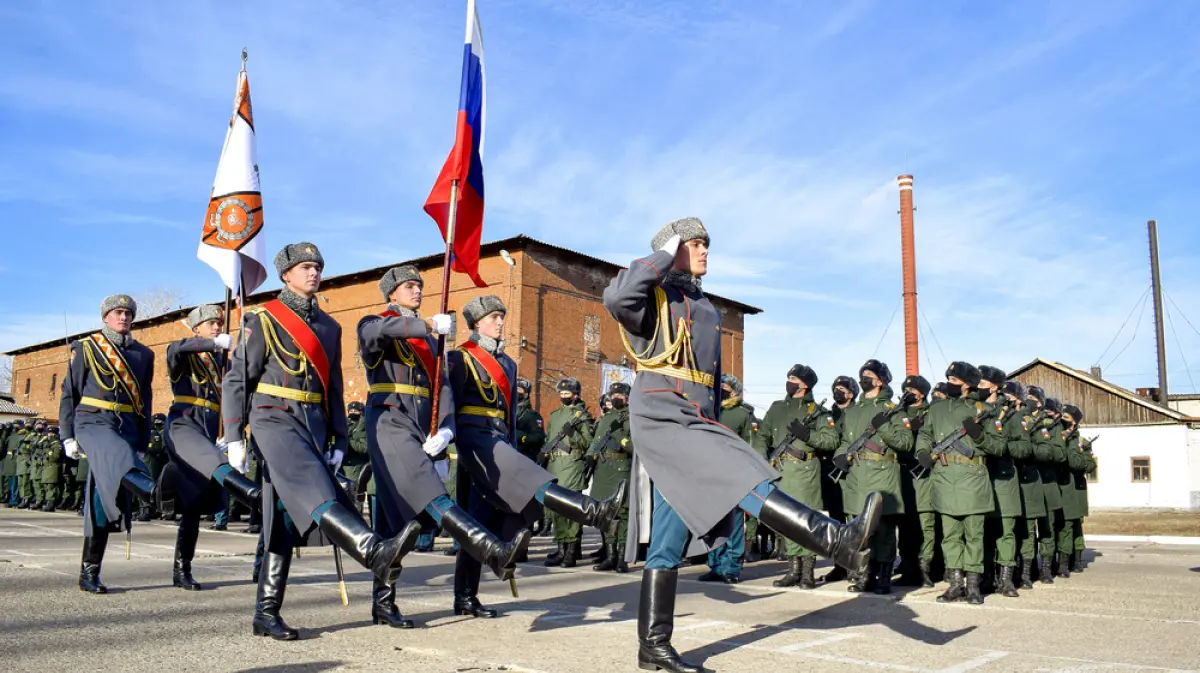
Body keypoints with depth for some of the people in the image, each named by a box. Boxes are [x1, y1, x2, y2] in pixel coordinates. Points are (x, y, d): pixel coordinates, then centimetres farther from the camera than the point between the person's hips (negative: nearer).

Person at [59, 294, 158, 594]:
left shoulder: (143, 355, 16)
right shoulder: (86, 348, 9)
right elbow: (69, 392, 6)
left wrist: (143, 441, 11)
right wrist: (68, 436, -2)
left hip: (127, 427, 4)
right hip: (93, 421, -4)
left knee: (103, 499, 3)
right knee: (118, 454, -38)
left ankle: (90, 572, 9)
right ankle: (151, 491, -71)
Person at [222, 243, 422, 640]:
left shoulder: (329, 327, 16)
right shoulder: (264, 319, 1)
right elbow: (236, 379, -2)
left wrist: (338, 441, 12)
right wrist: (234, 438, -9)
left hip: (314, 425, 6)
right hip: (275, 419, -6)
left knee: (286, 518, 4)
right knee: (312, 489, -27)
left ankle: (267, 613, 9)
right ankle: (376, 552, -48)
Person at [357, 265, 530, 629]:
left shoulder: (428, 339, 24)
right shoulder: (373, 324, 8)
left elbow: (442, 384, 11)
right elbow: (376, 330, -19)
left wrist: (445, 427, -7)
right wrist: (428, 325, -28)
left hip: (422, 428, 7)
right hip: (389, 421, -6)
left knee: (397, 514, 6)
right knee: (430, 495, -24)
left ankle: (383, 602, 10)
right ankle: (495, 552, -40)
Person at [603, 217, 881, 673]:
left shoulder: (706, 309, 23)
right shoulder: (654, 296, 0)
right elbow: (615, 298, -26)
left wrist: (715, 430, 22)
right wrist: (665, 255, -13)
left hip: (697, 425, 8)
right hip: (661, 421, -8)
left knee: (669, 541, 7)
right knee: (743, 478, -23)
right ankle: (838, 541, -29)